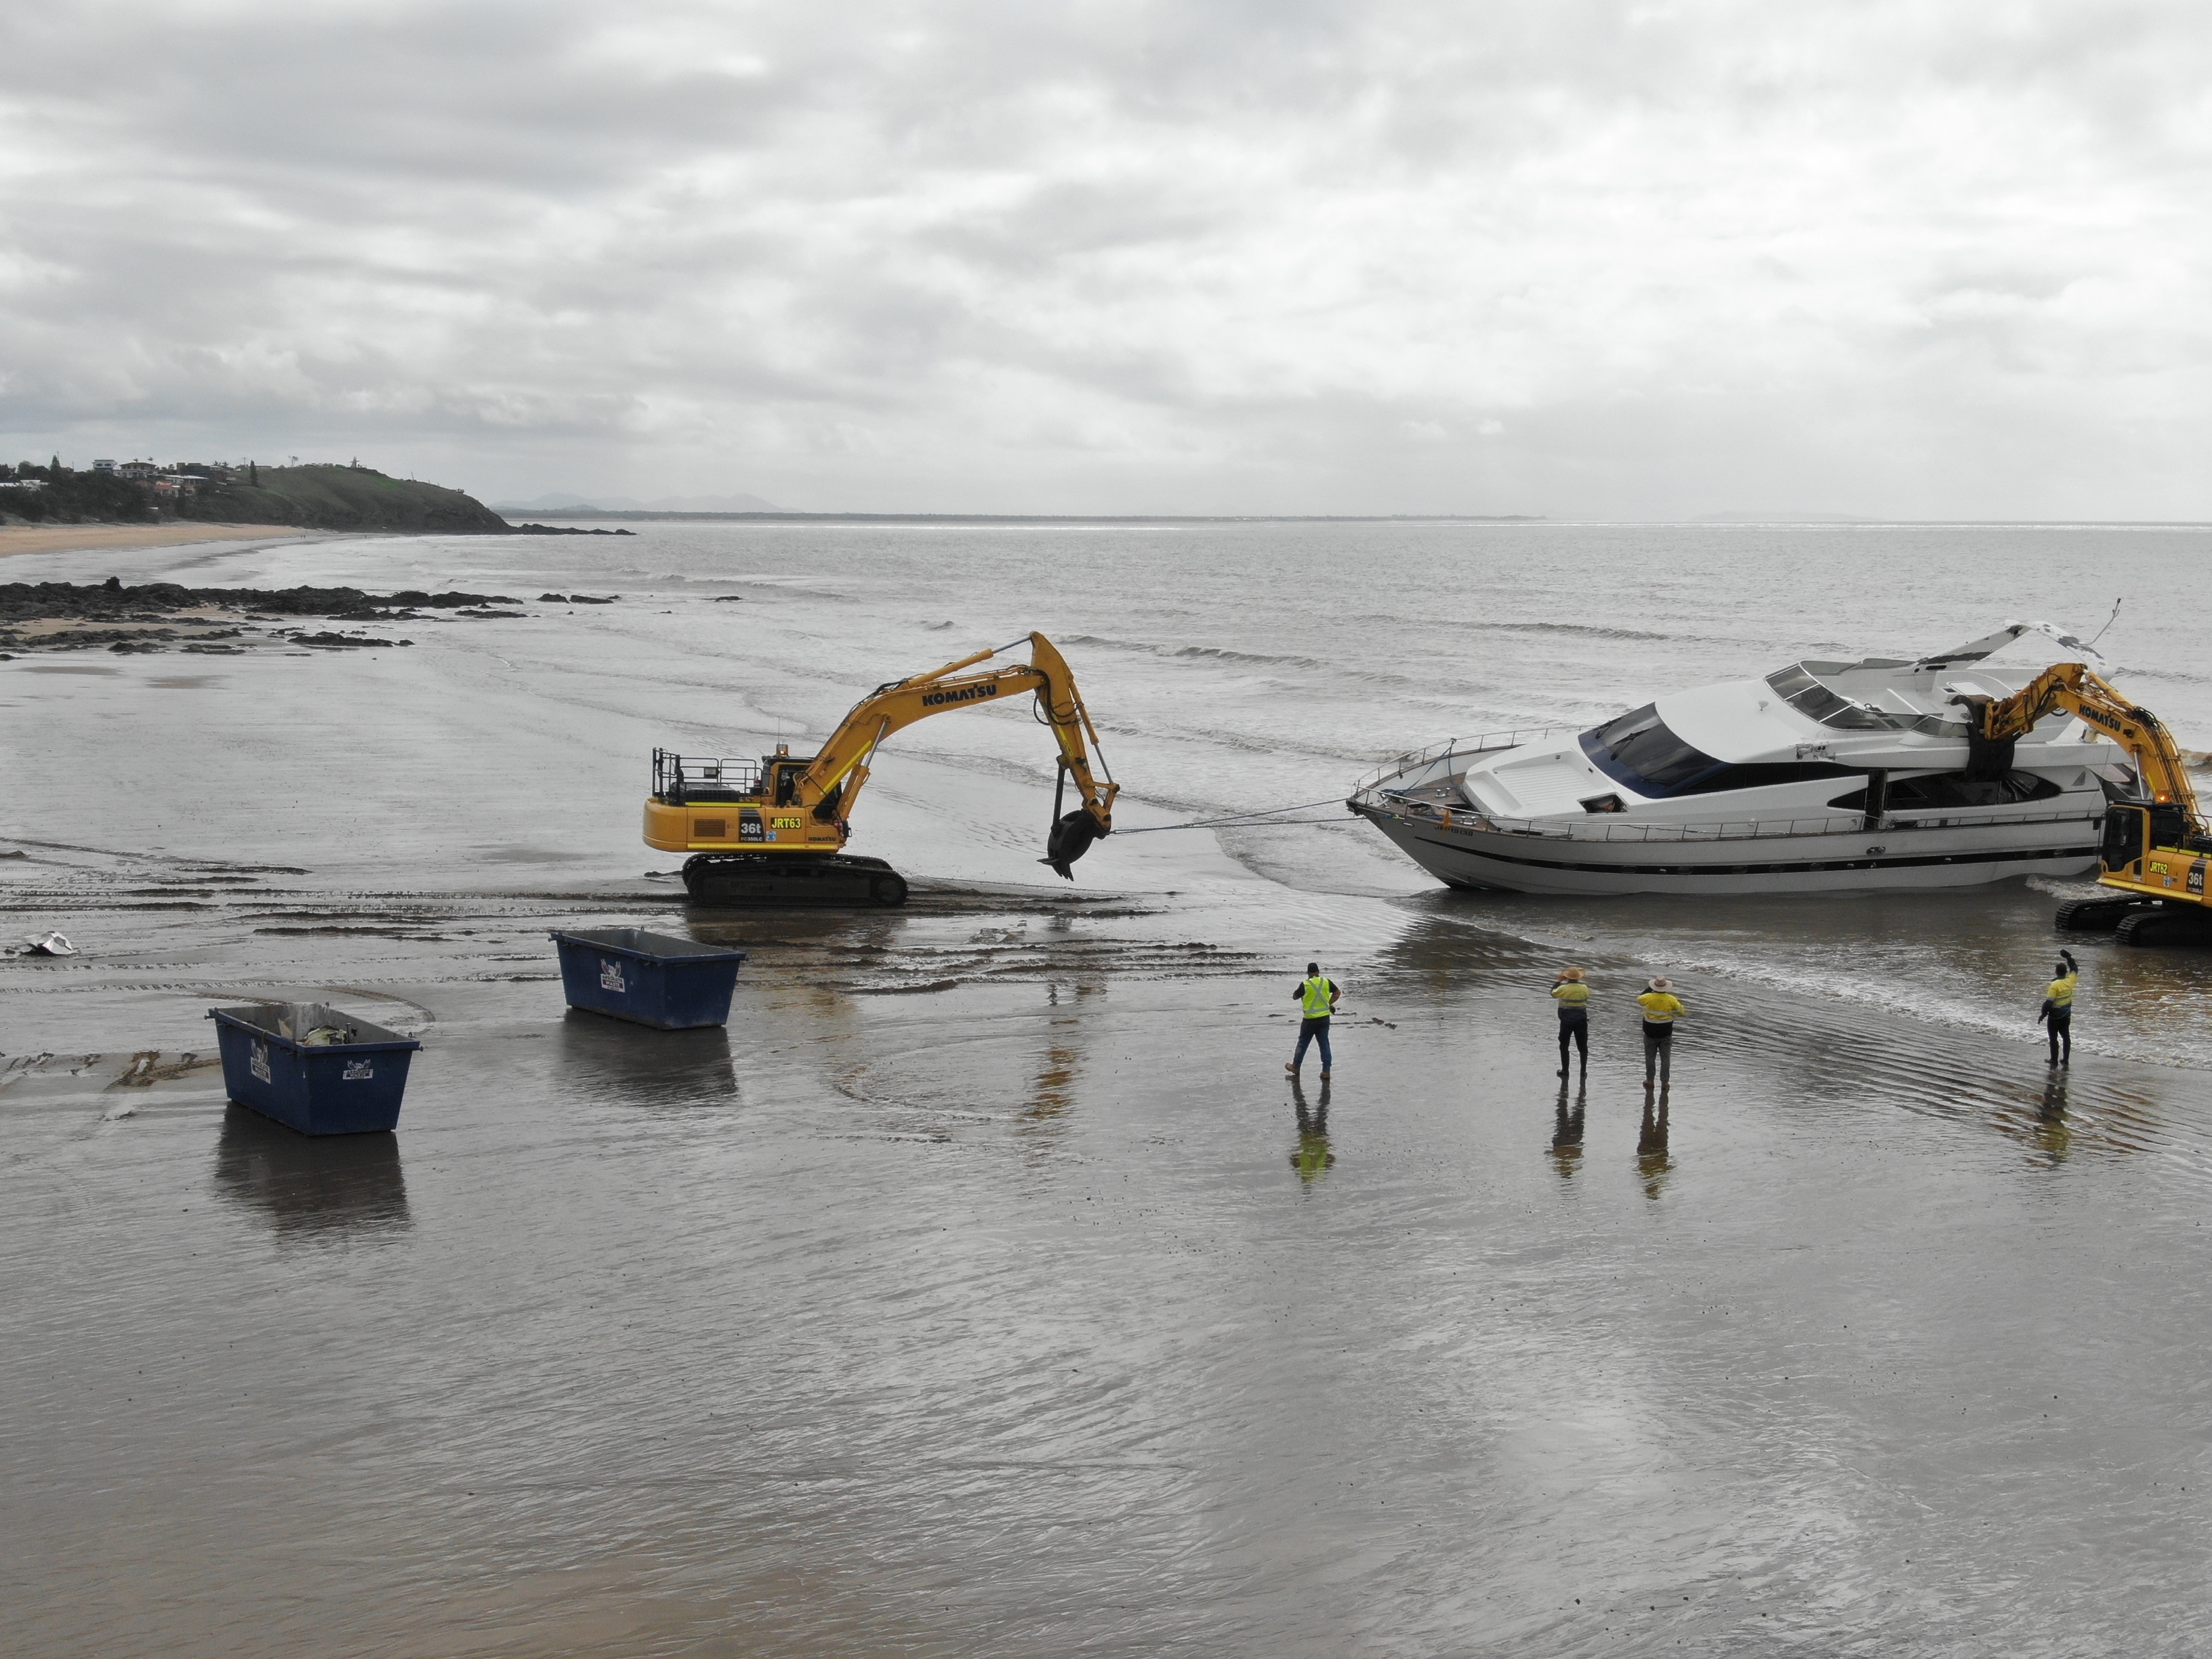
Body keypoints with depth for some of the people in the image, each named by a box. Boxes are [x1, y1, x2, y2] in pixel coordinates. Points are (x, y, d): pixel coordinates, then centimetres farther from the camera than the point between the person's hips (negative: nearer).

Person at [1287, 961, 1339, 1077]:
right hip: (1325, 1018, 3)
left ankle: (1296, 1067, 23)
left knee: (1303, 1043, 12)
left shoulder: (1305, 985, -13)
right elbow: (1337, 993, 10)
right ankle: (1326, 1070, 4)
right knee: (1324, 1043, 7)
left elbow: (1295, 997, -1)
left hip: (1310, 1019, -3)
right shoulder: (1326, 982, -2)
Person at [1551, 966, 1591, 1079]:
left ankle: (1565, 1071, 13)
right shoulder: (1584, 988, -8)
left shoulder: (1563, 989, -14)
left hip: (1566, 1021, -2)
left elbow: (1553, 993, 4)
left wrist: (1559, 981, 13)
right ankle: (1583, 1071, 12)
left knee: (1564, 1046, 12)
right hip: (1581, 1021, 2)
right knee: (1583, 1047, 12)